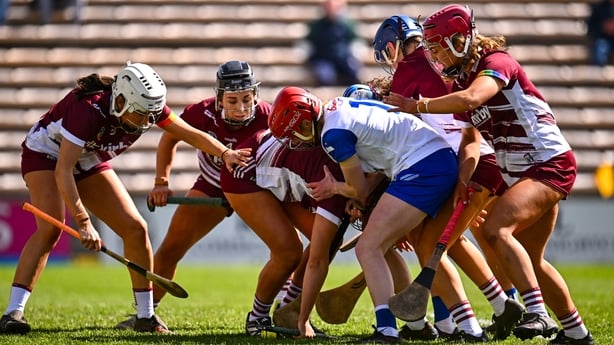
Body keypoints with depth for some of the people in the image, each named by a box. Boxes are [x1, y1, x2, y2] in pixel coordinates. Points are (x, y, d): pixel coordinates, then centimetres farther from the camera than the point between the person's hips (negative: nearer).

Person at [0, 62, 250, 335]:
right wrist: (83, 222, -43)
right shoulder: (89, 110, -39)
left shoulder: (147, 107, -20)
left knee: (135, 228, -5)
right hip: (45, 154, -6)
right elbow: (62, 171, -39)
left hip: (90, 162, 7)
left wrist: (225, 153, -27)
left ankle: (145, 316, 7)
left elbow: (190, 134, -10)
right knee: (51, 227, -29)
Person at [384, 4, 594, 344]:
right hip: (520, 173, 10)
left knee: (495, 228, -26)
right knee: (529, 261, 13)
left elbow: (470, 99, -35)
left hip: (550, 164, -10)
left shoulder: (497, 62, -15)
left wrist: (415, 106, -28)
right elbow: (470, 139, 7)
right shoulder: (463, 80, 11)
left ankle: (537, 313, -29)